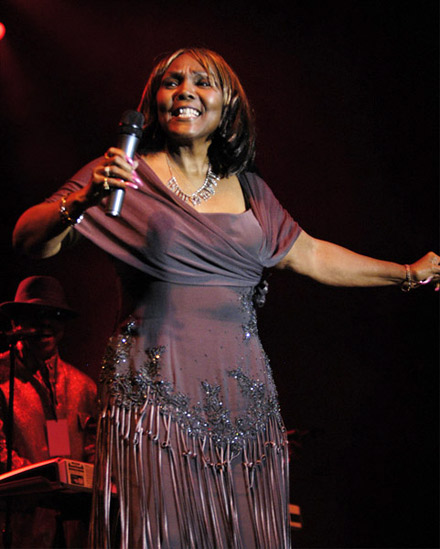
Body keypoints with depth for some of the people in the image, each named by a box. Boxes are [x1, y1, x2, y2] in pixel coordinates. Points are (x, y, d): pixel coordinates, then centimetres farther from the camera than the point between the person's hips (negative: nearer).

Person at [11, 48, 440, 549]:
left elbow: (310, 256, 24)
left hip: (242, 403, 4)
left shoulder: (247, 189, 15)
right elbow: (29, 240, -3)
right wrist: (82, 202, -23)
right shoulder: (125, 173, 3)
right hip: (157, 390, -4)